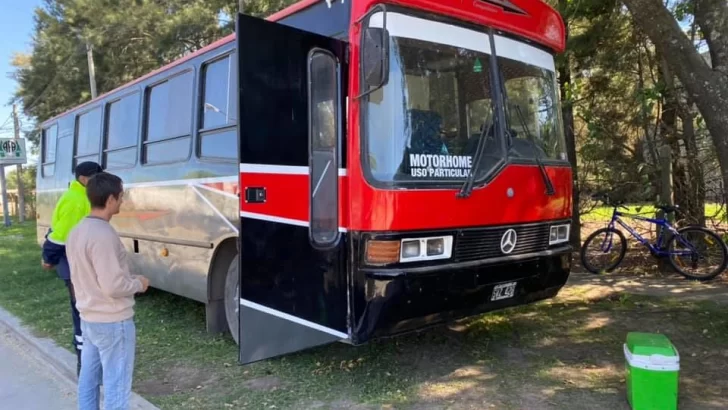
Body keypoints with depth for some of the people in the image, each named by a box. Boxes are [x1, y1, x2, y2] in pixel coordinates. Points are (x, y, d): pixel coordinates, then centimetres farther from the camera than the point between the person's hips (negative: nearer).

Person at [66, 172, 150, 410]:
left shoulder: (77, 231, 5)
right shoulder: (103, 234, -24)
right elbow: (113, 286, -26)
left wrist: (130, 279, 14)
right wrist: (138, 284, -7)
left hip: (88, 318, 9)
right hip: (113, 322, -9)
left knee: (89, 379, 19)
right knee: (116, 386, 1)